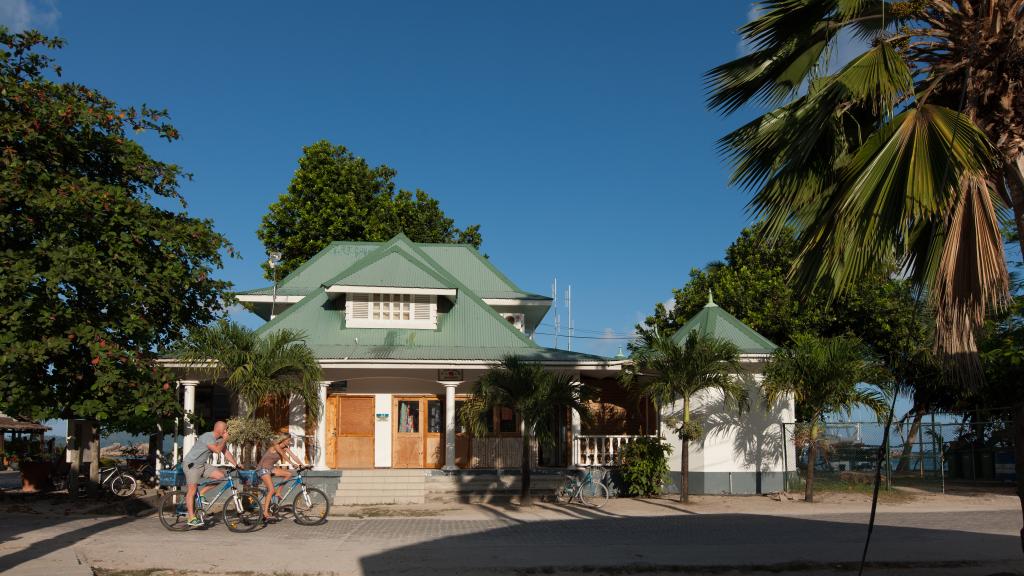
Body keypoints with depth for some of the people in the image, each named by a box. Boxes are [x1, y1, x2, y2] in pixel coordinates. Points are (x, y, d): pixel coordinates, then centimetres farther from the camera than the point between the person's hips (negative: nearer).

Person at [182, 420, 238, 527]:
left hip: (202, 464, 8)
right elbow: (217, 450, -29)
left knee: (220, 476, -7)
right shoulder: (207, 437, -22)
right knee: (192, 490, -10)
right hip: (191, 464, -8)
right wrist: (225, 439, -17)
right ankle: (191, 518, -8)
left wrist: (237, 465, 1)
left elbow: (226, 453, 8)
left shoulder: (220, 439, 5)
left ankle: (201, 494, 6)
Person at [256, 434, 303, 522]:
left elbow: (293, 456, -1)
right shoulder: (276, 446, -18)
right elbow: (283, 455, -30)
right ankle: (265, 512, -18)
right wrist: (293, 464, -38)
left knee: (289, 474, -5)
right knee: (271, 490, -20)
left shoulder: (285, 448, 5)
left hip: (270, 468, 8)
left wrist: (302, 465, -12)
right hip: (263, 468, -8)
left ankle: (278, 492, 4)